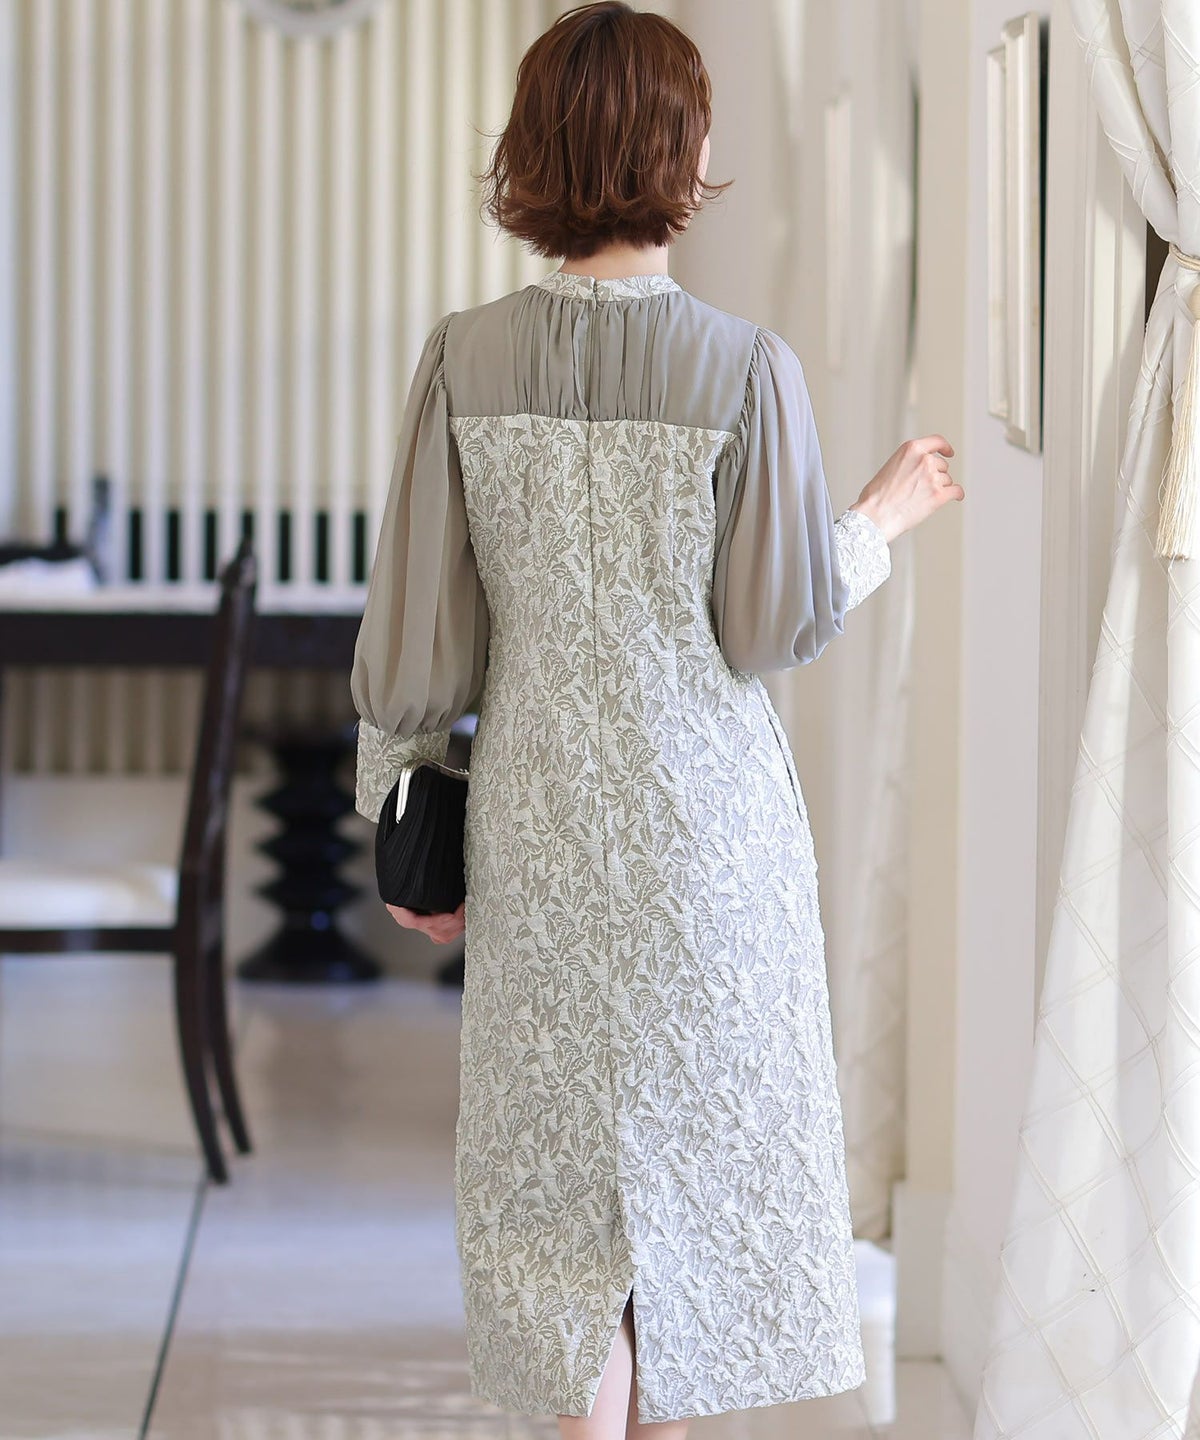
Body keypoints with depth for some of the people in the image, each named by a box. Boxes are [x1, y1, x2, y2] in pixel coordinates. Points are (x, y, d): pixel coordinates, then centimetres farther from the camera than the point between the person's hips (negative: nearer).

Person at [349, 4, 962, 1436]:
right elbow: (776, 628, -9)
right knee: (693, 1134, 16)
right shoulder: (744, 367, -15)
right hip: (705, 807, -2)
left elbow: (417, 624, -4)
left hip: (536, 809, 2)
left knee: (567, 1147, 13)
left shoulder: (467, 359, -8)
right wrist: (882, 519, 10)